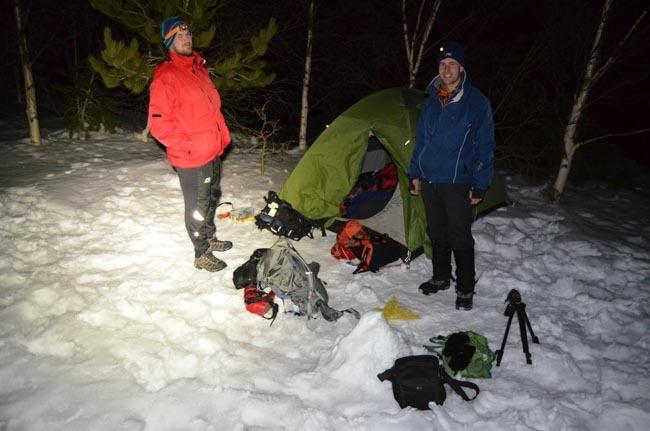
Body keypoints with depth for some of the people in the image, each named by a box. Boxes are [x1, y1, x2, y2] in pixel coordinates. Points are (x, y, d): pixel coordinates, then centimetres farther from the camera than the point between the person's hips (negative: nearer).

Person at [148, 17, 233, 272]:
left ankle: (209, 238, 42)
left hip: (213, 152, 8)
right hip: (191, 159, -8)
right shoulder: (165, 77, -15)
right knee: (198, 207, 5)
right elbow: (158, 123, -18)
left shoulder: (199, 69, 12)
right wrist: (186, 145, -17)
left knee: (212, 198, 22)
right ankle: (202, 255, 21)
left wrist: (222, 135, 13)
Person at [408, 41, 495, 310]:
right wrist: (415, 173, 11)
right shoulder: (432, 101, 9)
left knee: (460, 237, 0)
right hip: (428, 180, 5)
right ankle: (440, 278, 32)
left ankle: (465, 289, 15)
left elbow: (485, 147, -7)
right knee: (437, 233, 16)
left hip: (457, 182, -5)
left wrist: (480, 185, -11)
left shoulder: (477, 102, -7)